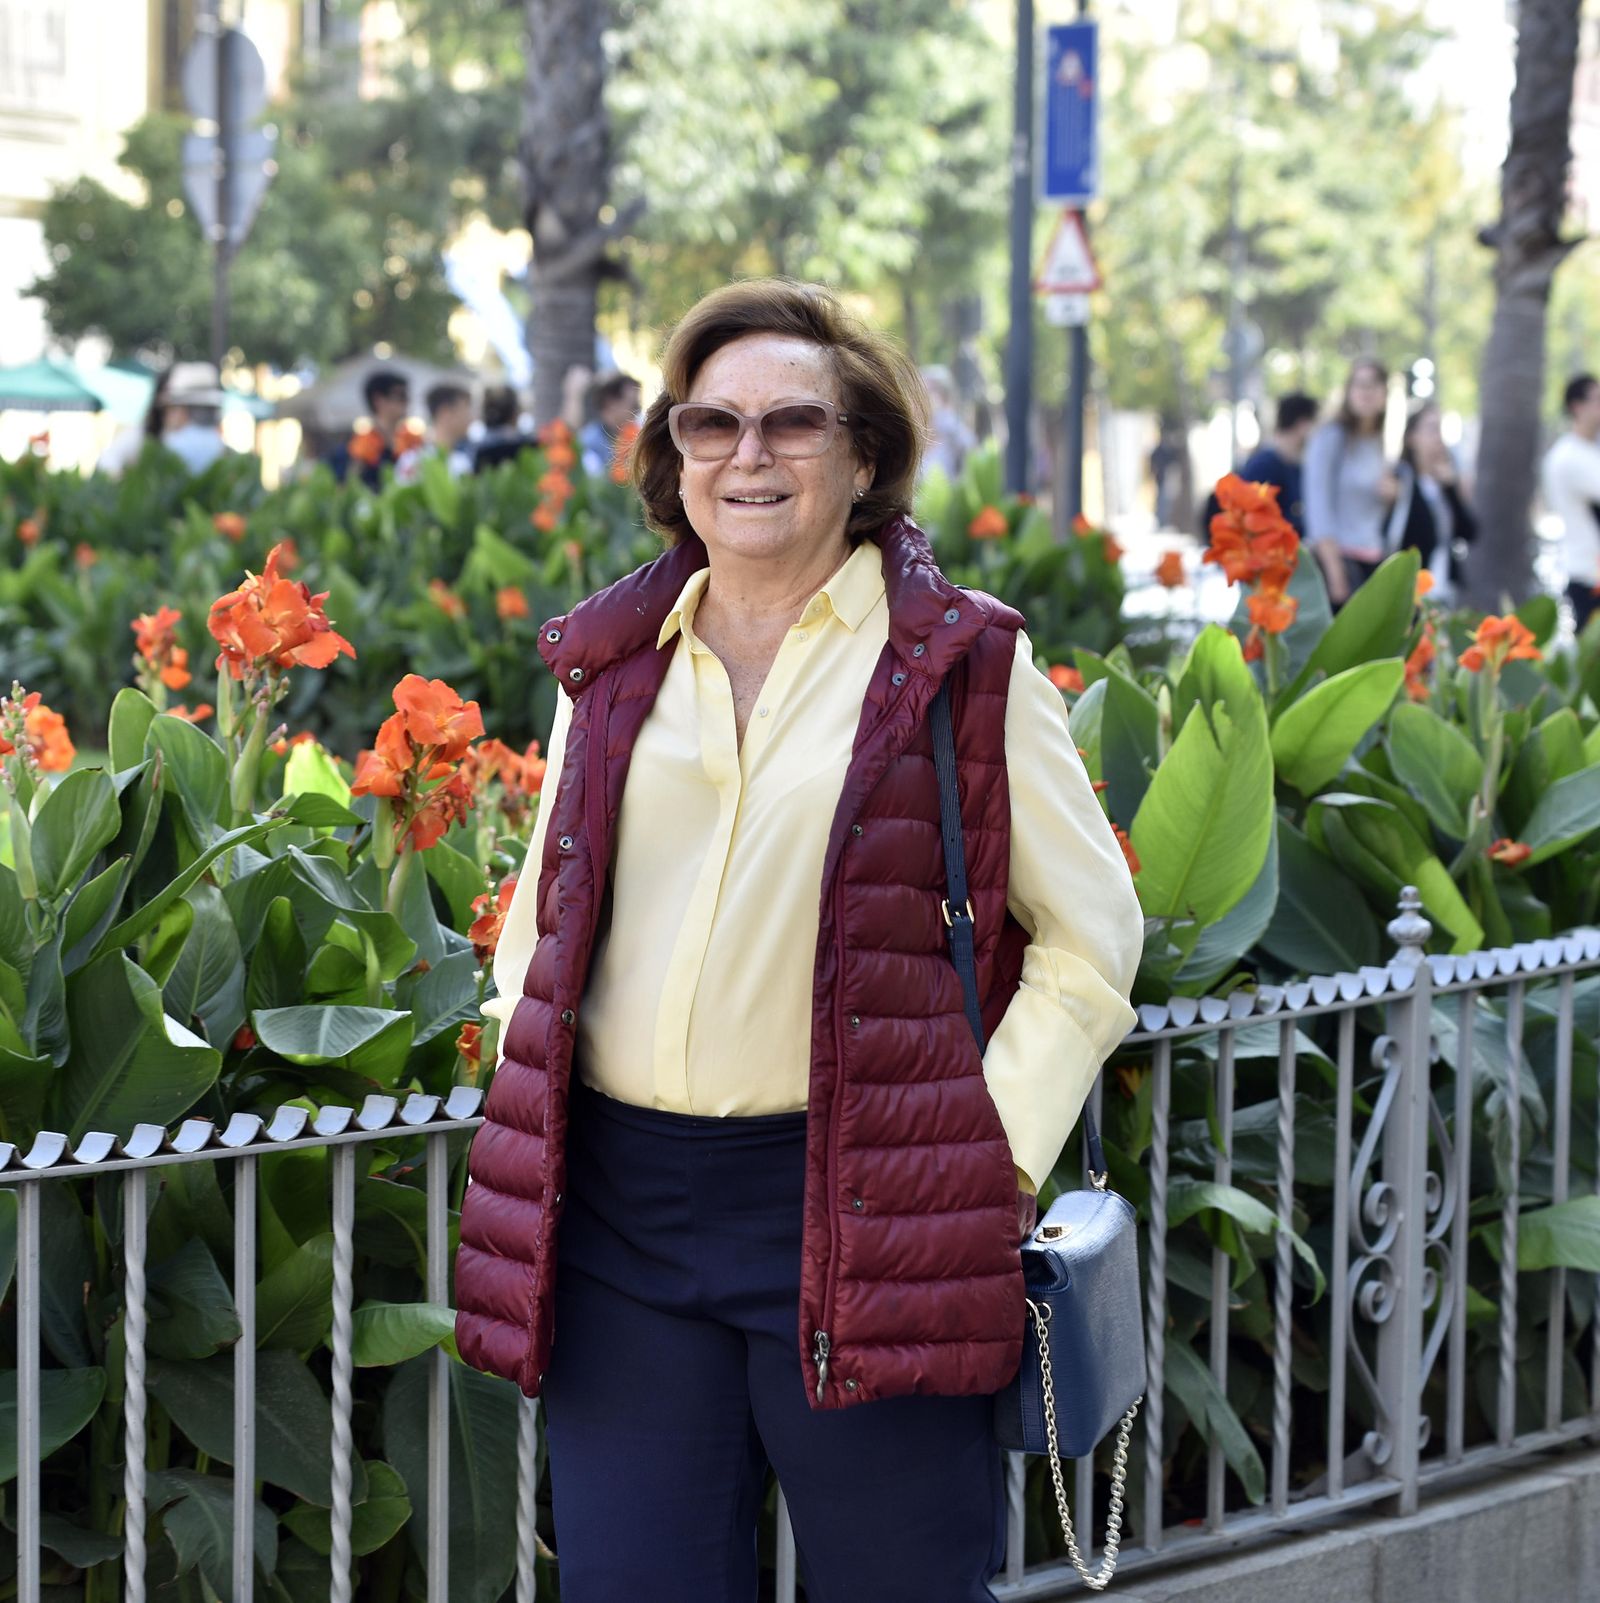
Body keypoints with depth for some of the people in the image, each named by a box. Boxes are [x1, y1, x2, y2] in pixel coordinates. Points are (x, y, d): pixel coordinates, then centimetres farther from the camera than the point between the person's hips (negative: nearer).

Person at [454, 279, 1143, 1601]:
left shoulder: (959, 661, 0)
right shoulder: (610, 664, 11)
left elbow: (1091, 932, 3)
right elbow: (541, 917, 22)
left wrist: (998, 1152, -6)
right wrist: (525, 1104, 8)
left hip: (862, 1209, -3)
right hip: (620, 1207, 4)